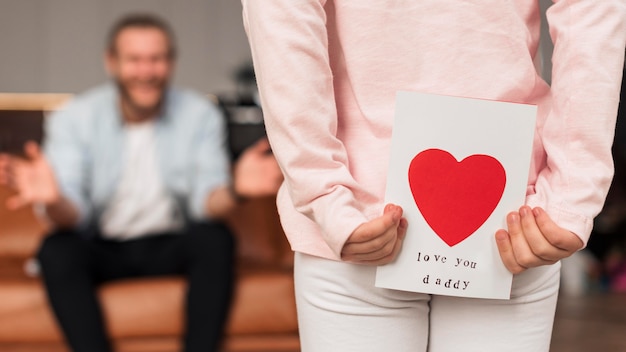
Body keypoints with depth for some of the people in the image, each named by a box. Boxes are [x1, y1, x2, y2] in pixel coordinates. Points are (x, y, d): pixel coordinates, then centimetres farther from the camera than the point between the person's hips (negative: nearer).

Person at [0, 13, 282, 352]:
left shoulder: (200, 115, -8)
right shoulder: (74, 118, -11)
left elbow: (207, 204, -16)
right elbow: (71, 216, -20)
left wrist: (234, 190, -40)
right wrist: (53, 200, -45)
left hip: (171, 248, 1)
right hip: (102, 249, 0)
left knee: (215, 239, -29)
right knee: (56, 249, -30)